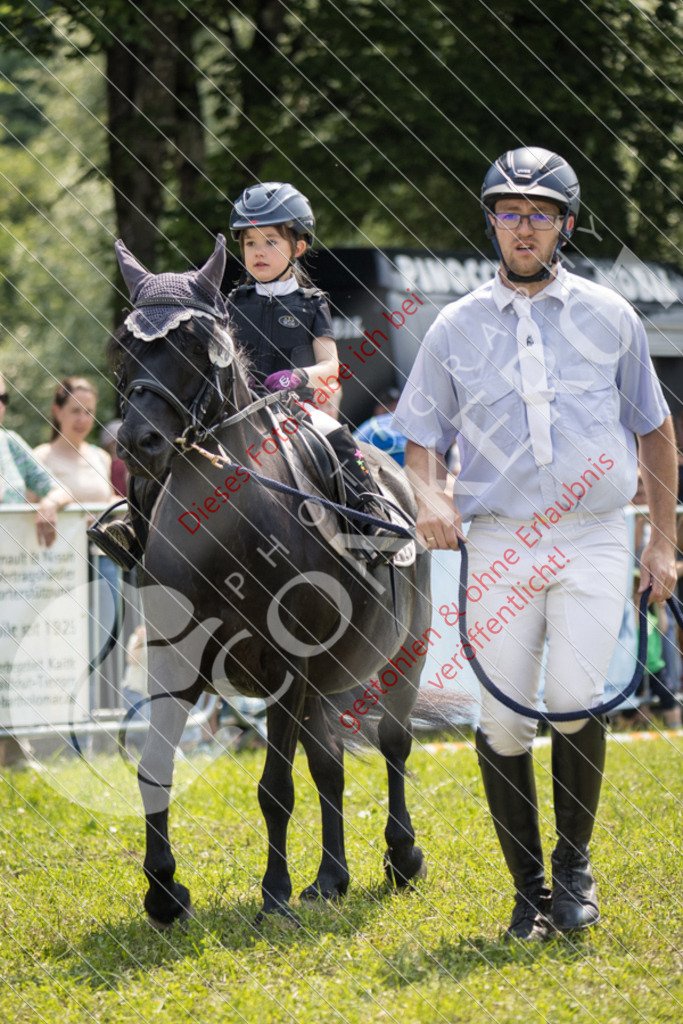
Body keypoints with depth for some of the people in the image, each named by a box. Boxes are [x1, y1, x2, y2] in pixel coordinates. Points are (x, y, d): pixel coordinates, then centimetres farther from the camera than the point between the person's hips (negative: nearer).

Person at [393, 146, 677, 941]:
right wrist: (429, 495, -10)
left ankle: (574, 867, 3)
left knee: (576, 697, -18)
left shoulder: (608, 317, 8)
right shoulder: (456, 328, 8)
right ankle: (527, 888, 11)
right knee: (502, 719, -4)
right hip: (498, 541, 1)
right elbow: (422, 435, 12)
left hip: (595, 539, -1)